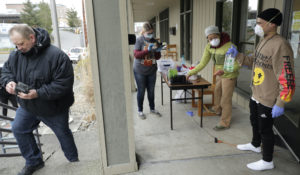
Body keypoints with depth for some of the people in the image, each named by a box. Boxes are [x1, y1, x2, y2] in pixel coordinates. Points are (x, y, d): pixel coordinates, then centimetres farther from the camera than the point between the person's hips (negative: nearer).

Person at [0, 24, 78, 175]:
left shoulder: (56, 56, -28)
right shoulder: (16, 55, -7)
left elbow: (64, 84, -29)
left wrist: (38, 93, -34)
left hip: (54, 108, -5)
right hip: (27, 106, 6)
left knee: (63, 134, 13)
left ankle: (74, 162, 39)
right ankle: (34, 162, 35)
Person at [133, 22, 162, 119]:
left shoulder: (154, 41, 3)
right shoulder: (139, 40, -9)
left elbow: (157, 57, 7)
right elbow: (136, 55, -17)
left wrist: (157, 51, -15)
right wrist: (148, 50, -27)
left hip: (152, 71, 4)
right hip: (140, 71, -4)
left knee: (151, 91, 14)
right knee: (141, 91, 8)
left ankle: (152, 109, 32)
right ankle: (140, 111, 24)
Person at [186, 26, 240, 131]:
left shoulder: (229, 46, -26)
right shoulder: (209, 47, -7)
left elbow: (237, 65, -23)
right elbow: (203, 63, -3)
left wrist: (224, 71, -37)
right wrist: (191, 73, -9)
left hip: (229, 76, -7)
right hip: (219, 75, 7)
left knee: (226, 99, 1)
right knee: (217, 92, 27)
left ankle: (225, 123, 17)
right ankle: (217, 109, 55)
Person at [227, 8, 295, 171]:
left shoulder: (280, 45, -24)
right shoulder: (263, 41, 6)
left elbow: (286, 79, -25)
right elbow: (253, 61, 19)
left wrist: (280, 104, -23)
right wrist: (237, 55, 5)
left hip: (268, 99, -9)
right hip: (255, 95, 9)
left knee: (265, 129, 6)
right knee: (254, 121, 26)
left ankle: (267, 161, 27)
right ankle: (255, 144, 51)